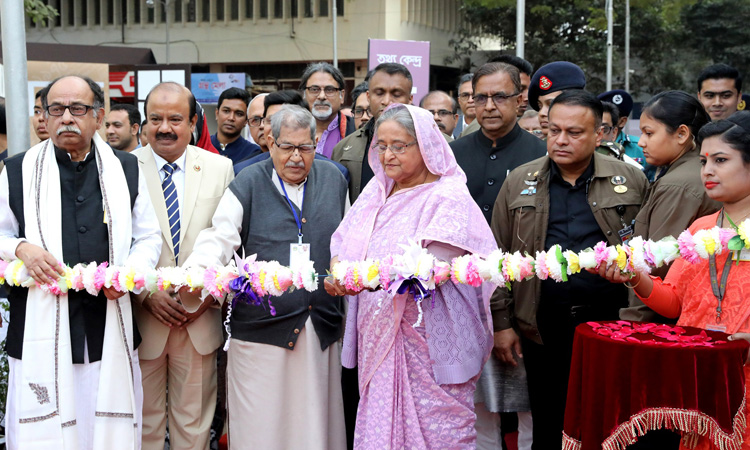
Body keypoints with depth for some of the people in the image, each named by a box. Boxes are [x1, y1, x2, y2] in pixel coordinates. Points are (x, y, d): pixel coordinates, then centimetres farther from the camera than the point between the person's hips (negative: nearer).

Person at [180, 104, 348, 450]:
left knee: (316, 422, 8)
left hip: (322, 329, 3)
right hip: (262, 327, -2)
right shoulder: (247, 184, 1)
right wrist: (194, 274, -26)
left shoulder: (334, 179, 11)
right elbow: (219, 240, -8)